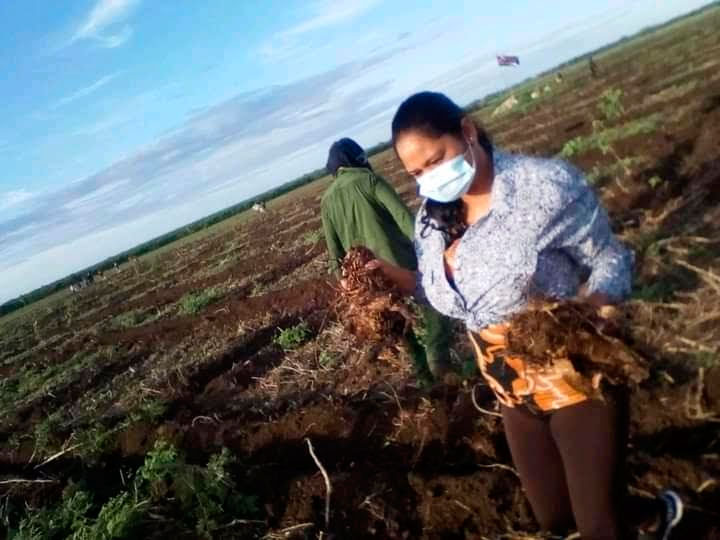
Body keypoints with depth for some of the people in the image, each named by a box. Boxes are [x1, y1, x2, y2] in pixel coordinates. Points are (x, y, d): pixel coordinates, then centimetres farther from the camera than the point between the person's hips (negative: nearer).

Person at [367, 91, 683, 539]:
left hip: (575, 377, -6)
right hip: (512, 389, 6)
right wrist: (396, 276, -9)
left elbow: (609, 260, -14)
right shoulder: (432, 221, -3)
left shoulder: (546, 184, -21)